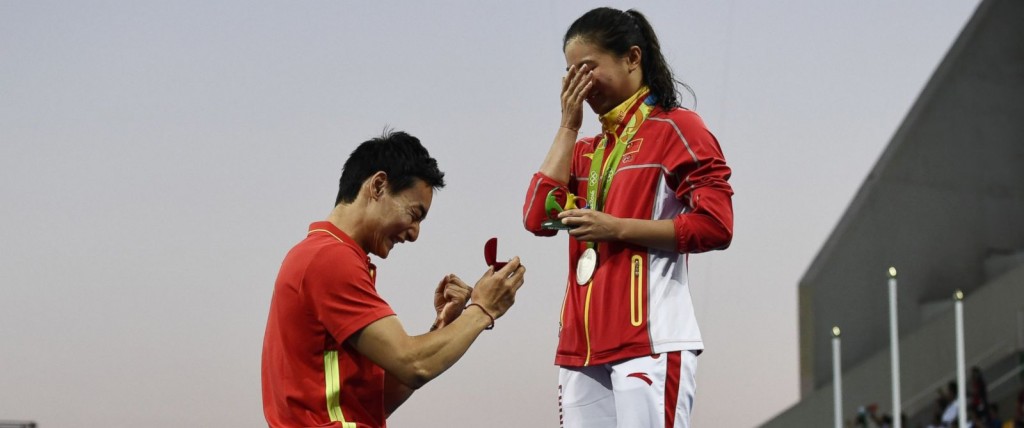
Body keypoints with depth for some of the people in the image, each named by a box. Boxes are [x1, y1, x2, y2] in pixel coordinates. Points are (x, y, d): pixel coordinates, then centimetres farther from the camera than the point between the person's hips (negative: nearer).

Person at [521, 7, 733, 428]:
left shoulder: (675, 127, 1)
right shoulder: (586, 151, 20)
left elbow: (715, 226, -8)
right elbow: (539, 218, 5)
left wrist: (616, 228, -11)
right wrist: (568, 126, 7)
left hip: (649, 342, -6)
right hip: (583, 347, 6)